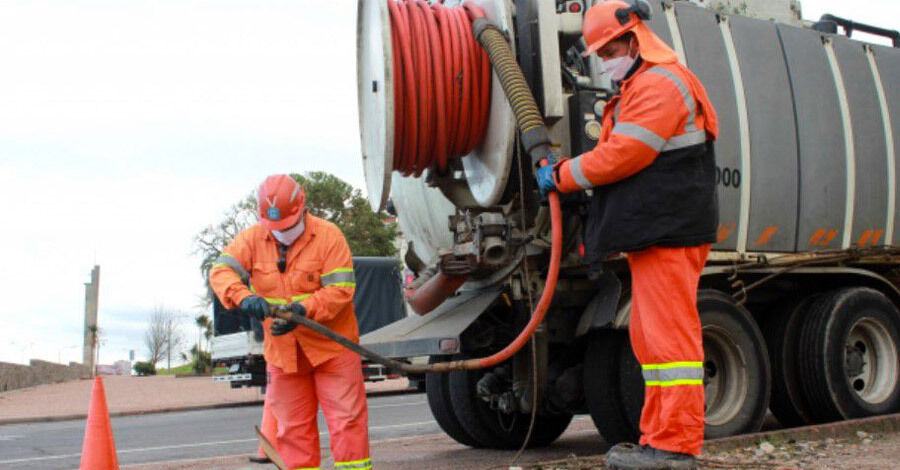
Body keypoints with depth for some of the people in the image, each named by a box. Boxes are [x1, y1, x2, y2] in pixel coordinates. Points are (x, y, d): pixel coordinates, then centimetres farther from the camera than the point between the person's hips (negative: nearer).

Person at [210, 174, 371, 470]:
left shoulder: (328, 236, -9)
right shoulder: (252, 239, 1)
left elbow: (341, 289, -14)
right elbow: (220, 271, -10)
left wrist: (304, 309, -29)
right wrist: (244, 297, -30)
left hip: (331, 345, -3)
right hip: (282, 350, 4)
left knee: (346, 418, -4)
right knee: (293, 426, 10)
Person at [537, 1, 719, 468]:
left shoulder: (660, 84, -11)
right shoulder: (639, 86, 24)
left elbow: (622, 155, -16)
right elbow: (617, 153, 24)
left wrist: (562, 175, -5)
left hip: (669, 231, -11)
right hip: (654, 233, 11)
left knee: (668, 334, -9)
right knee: (650, 335, 11)